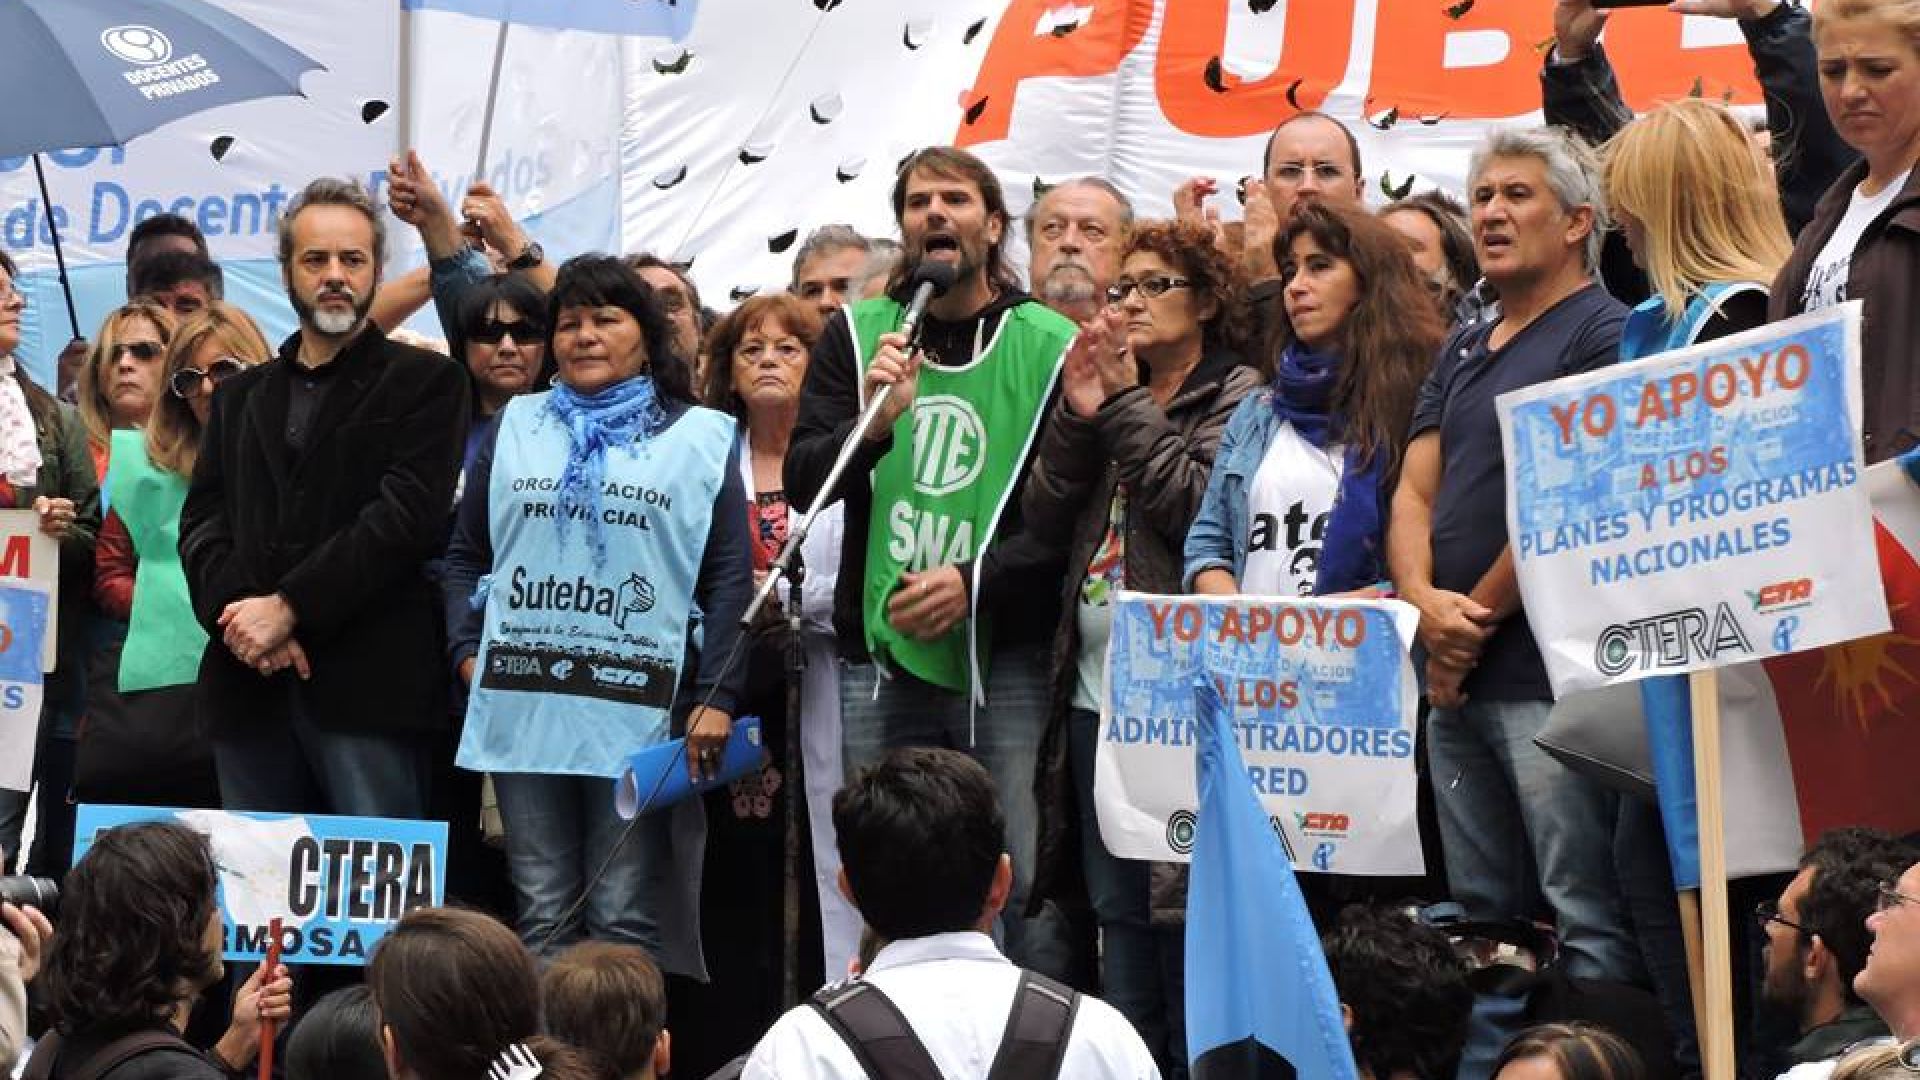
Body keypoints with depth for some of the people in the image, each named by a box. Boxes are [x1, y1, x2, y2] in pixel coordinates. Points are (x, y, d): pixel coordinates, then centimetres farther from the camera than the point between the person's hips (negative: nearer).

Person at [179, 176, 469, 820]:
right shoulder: (243, 395, 22)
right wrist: (239, 613, -8)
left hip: (368, 684, -5)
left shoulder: (423, 381, 6)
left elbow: (407, 514, -8)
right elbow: (202, 521, 12)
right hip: (249, 684, 5)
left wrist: (289, 608, -13)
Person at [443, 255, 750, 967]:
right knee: (542, 915, 4)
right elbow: (466, 553, 17)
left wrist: (717, 699, -6)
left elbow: (729, 576, 3)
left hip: (638, 709, -3)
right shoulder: (516, 426, 16)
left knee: (626, 921, -3)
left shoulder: (701, 438, 8)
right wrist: (467, 651, 2)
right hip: (521, 703, 3)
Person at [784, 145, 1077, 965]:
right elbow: (803, 483, 1)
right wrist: (876, 422, -17)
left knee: (1022, 889, -5)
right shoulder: (857, 336, 8)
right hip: (881, 656, 2)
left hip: (1007, 658, -2)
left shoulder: (1048, 345, 1)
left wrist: (974, 581, -14)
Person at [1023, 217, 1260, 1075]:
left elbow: (1201, 505, -16)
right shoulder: (1107, 389, 19)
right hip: (1095, 692, 7)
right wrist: (1078, 415, -3)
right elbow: (1044, 522, 10)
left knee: (1184, 921, -7)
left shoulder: (1236, 397, 0)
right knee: (1119, 920, 9)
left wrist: (1126, 406, -8)